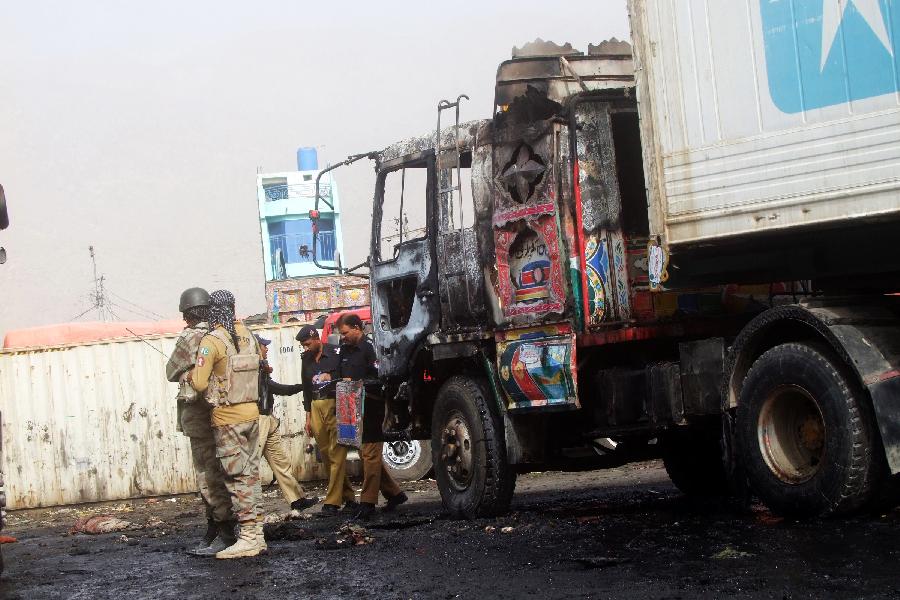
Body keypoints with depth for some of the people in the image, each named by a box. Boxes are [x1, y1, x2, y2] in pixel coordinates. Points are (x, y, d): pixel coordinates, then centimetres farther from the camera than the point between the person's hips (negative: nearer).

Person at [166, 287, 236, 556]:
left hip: (198, 413, -8)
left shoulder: (189, 338, -12)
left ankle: (225, 533, -5)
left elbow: (171, 372, -2)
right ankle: (213, 532, 20)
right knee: (213, 474, 14)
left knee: (210, 475, -5)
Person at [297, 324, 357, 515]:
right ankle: (348, 497, 11)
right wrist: (308, 416, 19)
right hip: (316, 407, 6)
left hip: (335, 405, -6)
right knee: (326, 455, 4)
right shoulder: (306, 359, 15)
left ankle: (332, 501, -12)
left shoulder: (334, 353, -4)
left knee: (336, 454, -10)